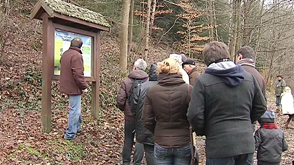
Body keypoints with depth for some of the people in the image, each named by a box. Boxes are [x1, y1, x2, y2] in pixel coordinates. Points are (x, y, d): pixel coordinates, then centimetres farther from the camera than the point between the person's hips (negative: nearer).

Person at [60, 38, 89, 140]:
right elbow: (78, 74, -23)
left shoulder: (65, 54, 11)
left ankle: (77, 127, 33)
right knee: (75, 110, -1)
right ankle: (70, 134, 4)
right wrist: (84, 86, -16)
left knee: (76, 108, 22)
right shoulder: (76, 56, -19)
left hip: (67, 86, 10)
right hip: (74, 87, -9)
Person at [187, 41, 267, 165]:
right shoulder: (248, 77, 4)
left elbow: (195, 115, -15)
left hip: (219, 146, -4)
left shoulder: (203, 81, -11)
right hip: (246, 143, 5)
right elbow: (261, 107, 11)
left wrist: (202, 131, 4)